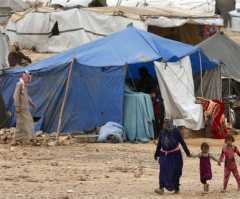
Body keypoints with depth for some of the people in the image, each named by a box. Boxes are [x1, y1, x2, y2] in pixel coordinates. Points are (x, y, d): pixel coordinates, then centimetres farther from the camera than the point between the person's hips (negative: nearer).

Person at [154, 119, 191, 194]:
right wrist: (156, 154, 17)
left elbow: (182, 142, -5)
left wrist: (187, 152, -2)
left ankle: (176, 188, 20)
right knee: (163, 171, -9)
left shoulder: (176, 131, -9)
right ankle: (161, 188, -13)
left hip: (174, 155, -3)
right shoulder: (162, 132, 2)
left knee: (175, 172, 5)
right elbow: (159, 144, 12)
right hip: (164, 155, 3)